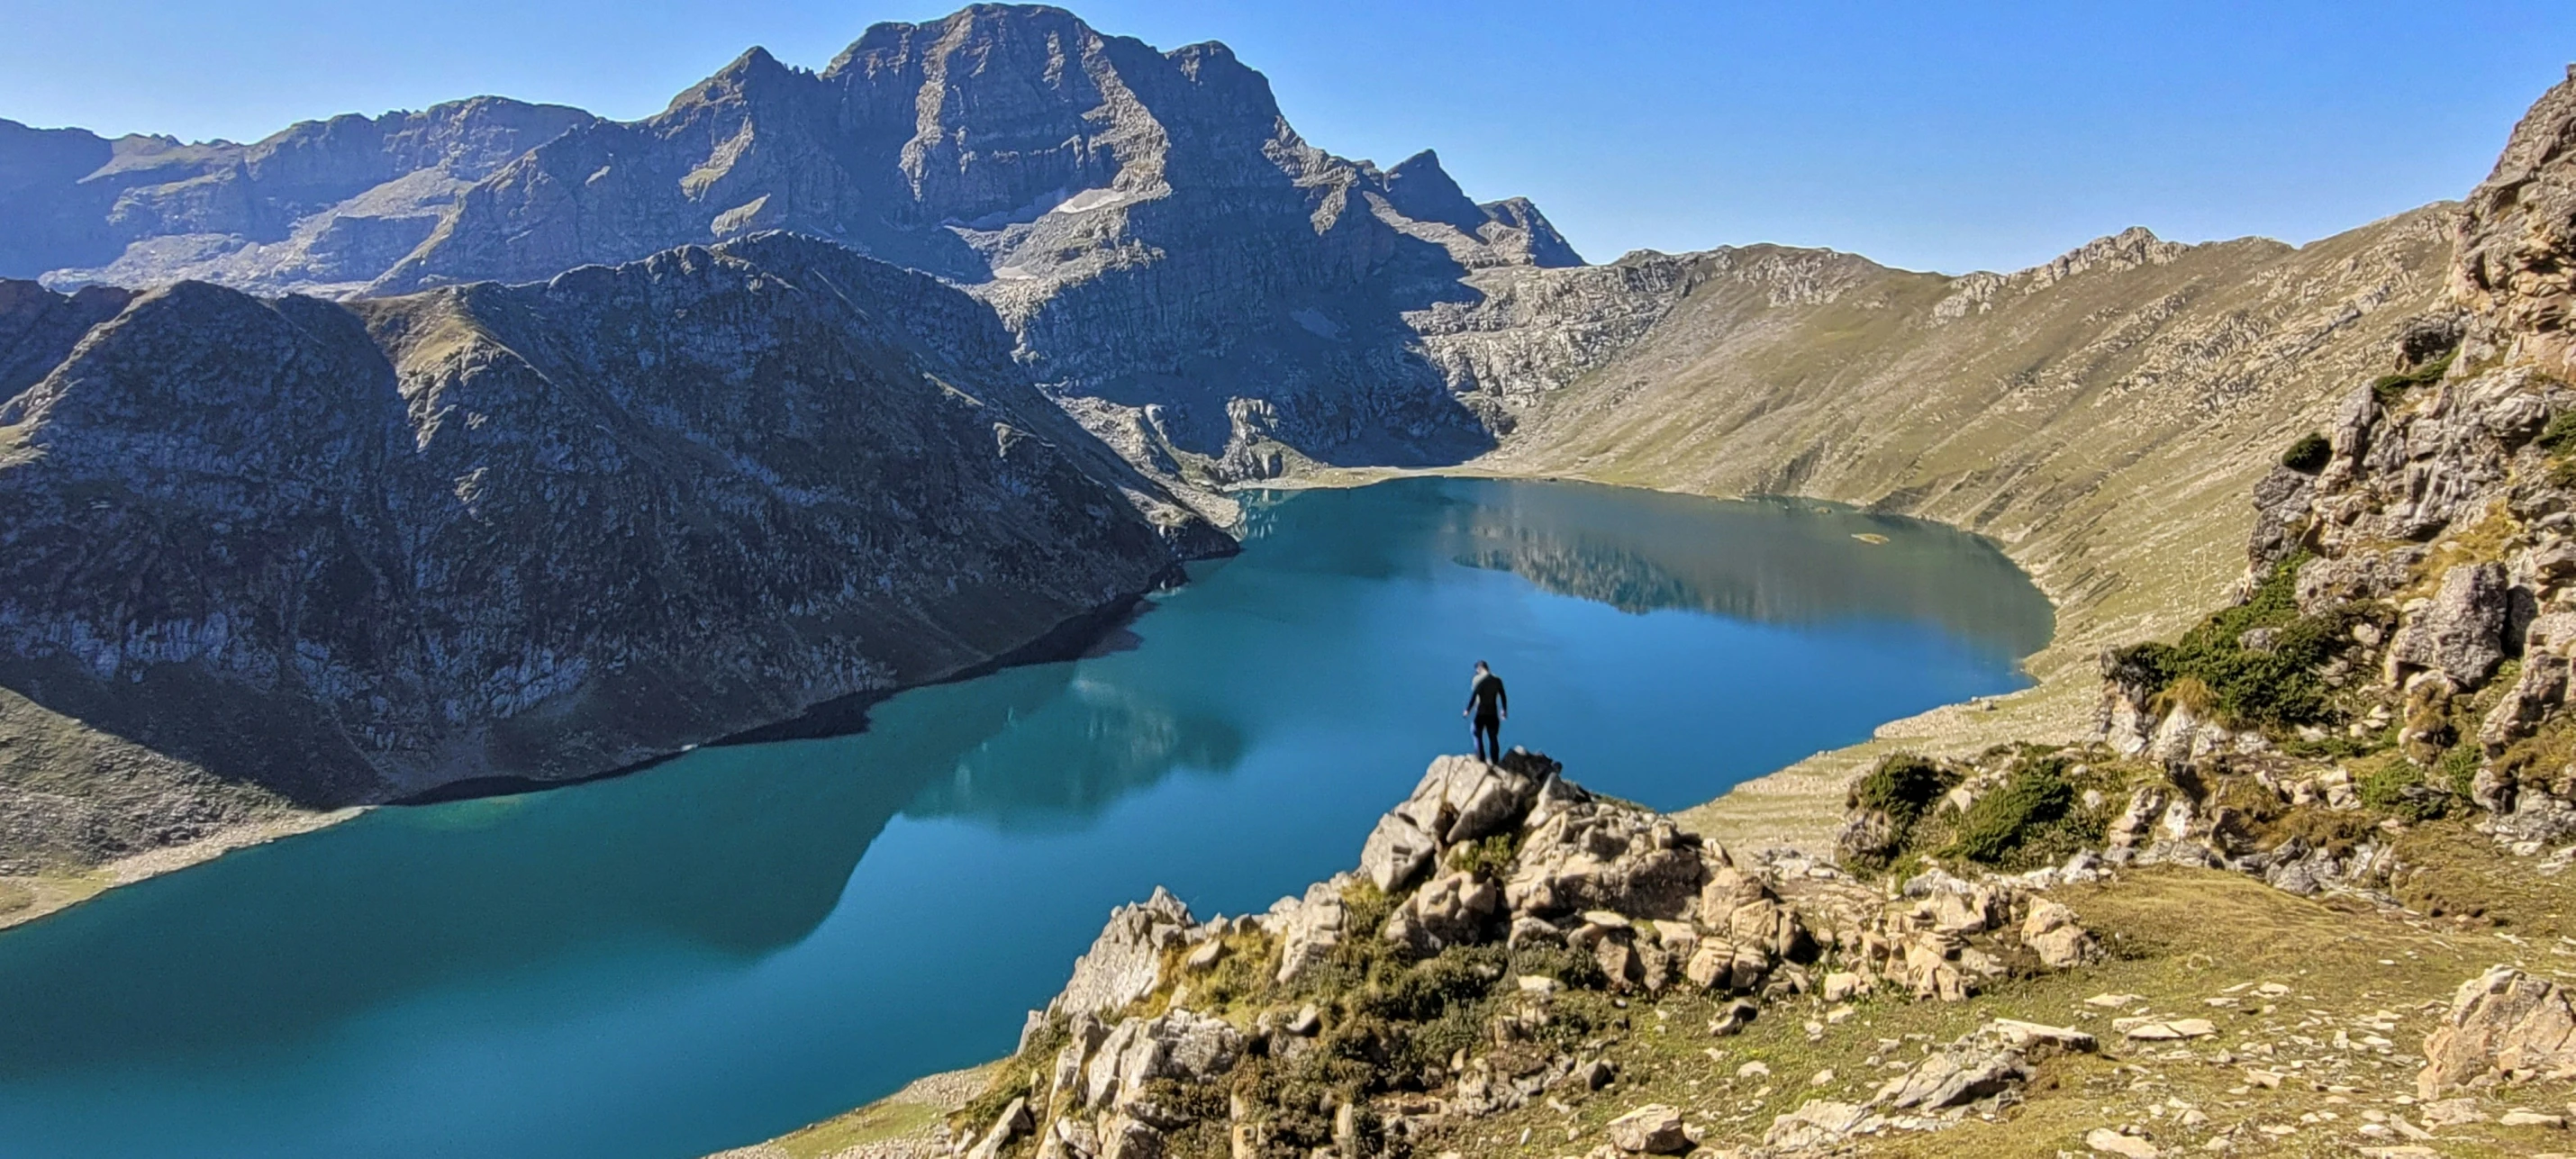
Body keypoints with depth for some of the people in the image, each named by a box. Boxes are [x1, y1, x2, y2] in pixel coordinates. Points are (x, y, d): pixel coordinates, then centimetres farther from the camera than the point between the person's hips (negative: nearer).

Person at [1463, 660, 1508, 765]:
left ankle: (1481, 759, 5)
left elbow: (1474, 696, -10)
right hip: (1493, 712, 4)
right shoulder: (1497, 679, 3)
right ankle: (1495, 760, 8)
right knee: (1493, 738, 10)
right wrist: (1504, 710, 20)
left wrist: (1468, 710, -2)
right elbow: (1503, 696, 8)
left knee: (1478, 736, 9)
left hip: (1481, 712, -4)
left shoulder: (1478, 679, -9)